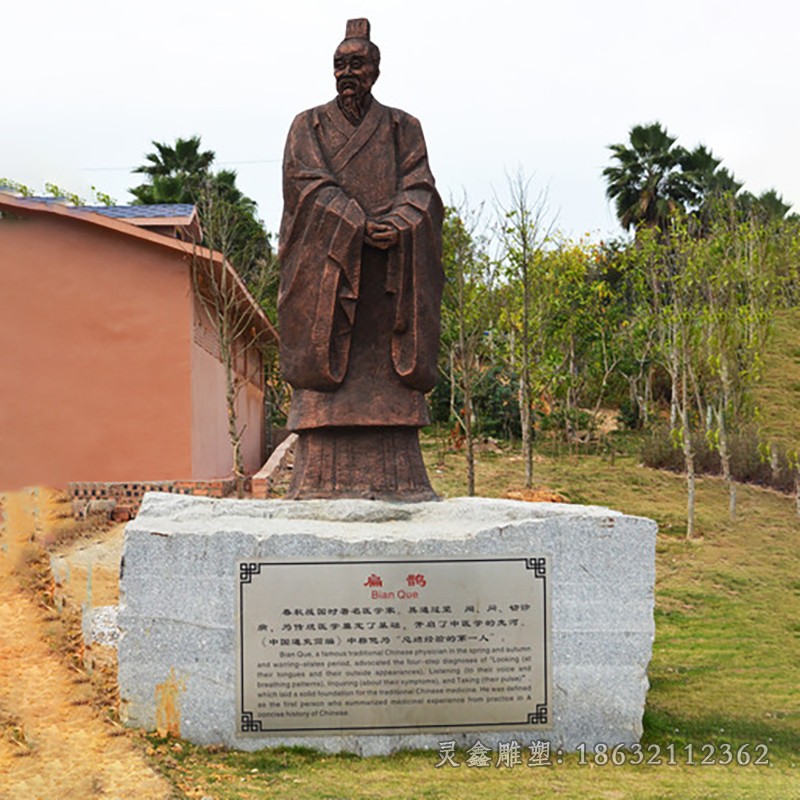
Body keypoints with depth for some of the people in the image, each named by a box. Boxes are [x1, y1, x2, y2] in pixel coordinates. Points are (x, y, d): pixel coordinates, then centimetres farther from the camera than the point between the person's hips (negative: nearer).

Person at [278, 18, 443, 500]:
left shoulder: (403, 128, 15)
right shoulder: (309, 126, 12)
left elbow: (419, 188, 2)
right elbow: (312, 185, -3)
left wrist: (397, 223, -20)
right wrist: (361, 226, -17)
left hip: (389, 273, 1)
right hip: (327, 267, -1)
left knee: (387, 371, -4)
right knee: (327, 365, -9)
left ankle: (394, 477, -5)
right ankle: (327, 479, -11)